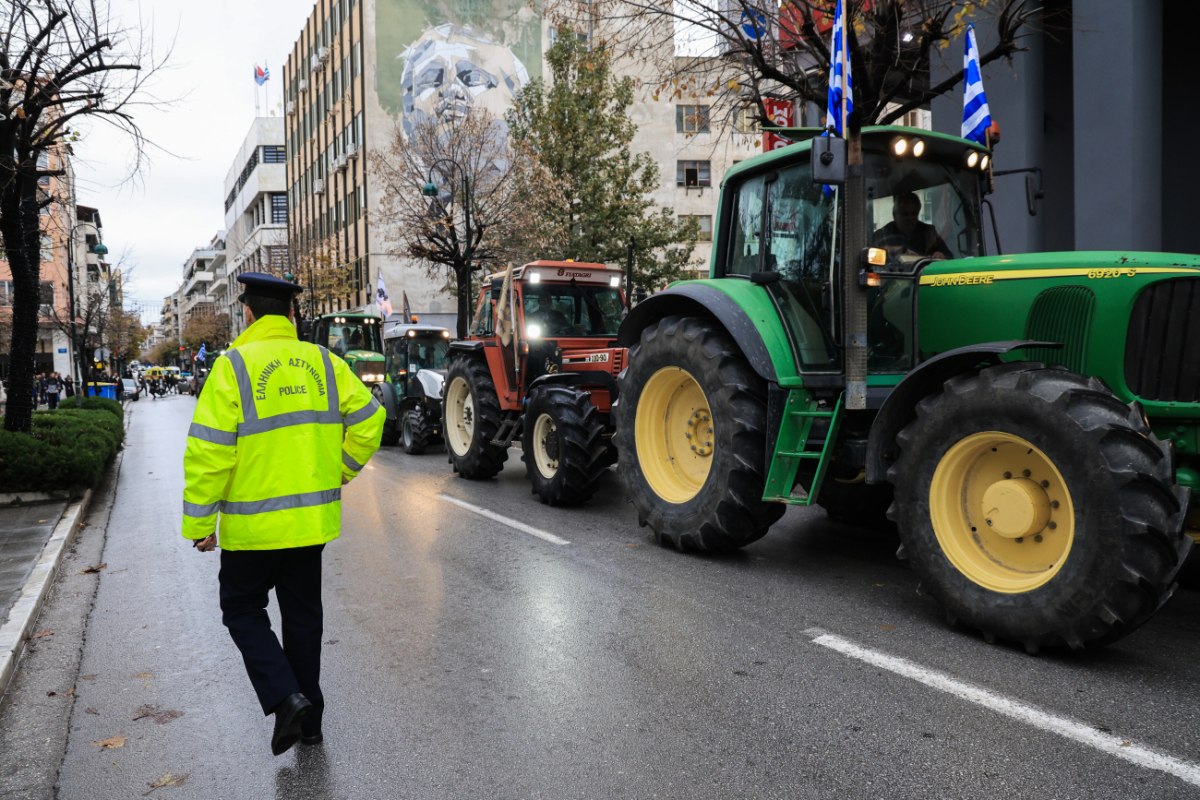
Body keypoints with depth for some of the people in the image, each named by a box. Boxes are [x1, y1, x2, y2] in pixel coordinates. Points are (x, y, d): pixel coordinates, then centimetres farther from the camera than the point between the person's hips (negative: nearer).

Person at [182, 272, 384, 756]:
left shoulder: (233, 365, -10)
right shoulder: (324, 363, 2)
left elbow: (209, 451, -13)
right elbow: (369, 418, 1)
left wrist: (199, 521, -6)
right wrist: (344, 468, 14)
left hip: (253, 523, -4)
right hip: (313, 519, 4)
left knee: (242, 609, 15)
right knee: (303, 613, 17)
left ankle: (285, 697, -1)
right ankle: (309, 717, 25)